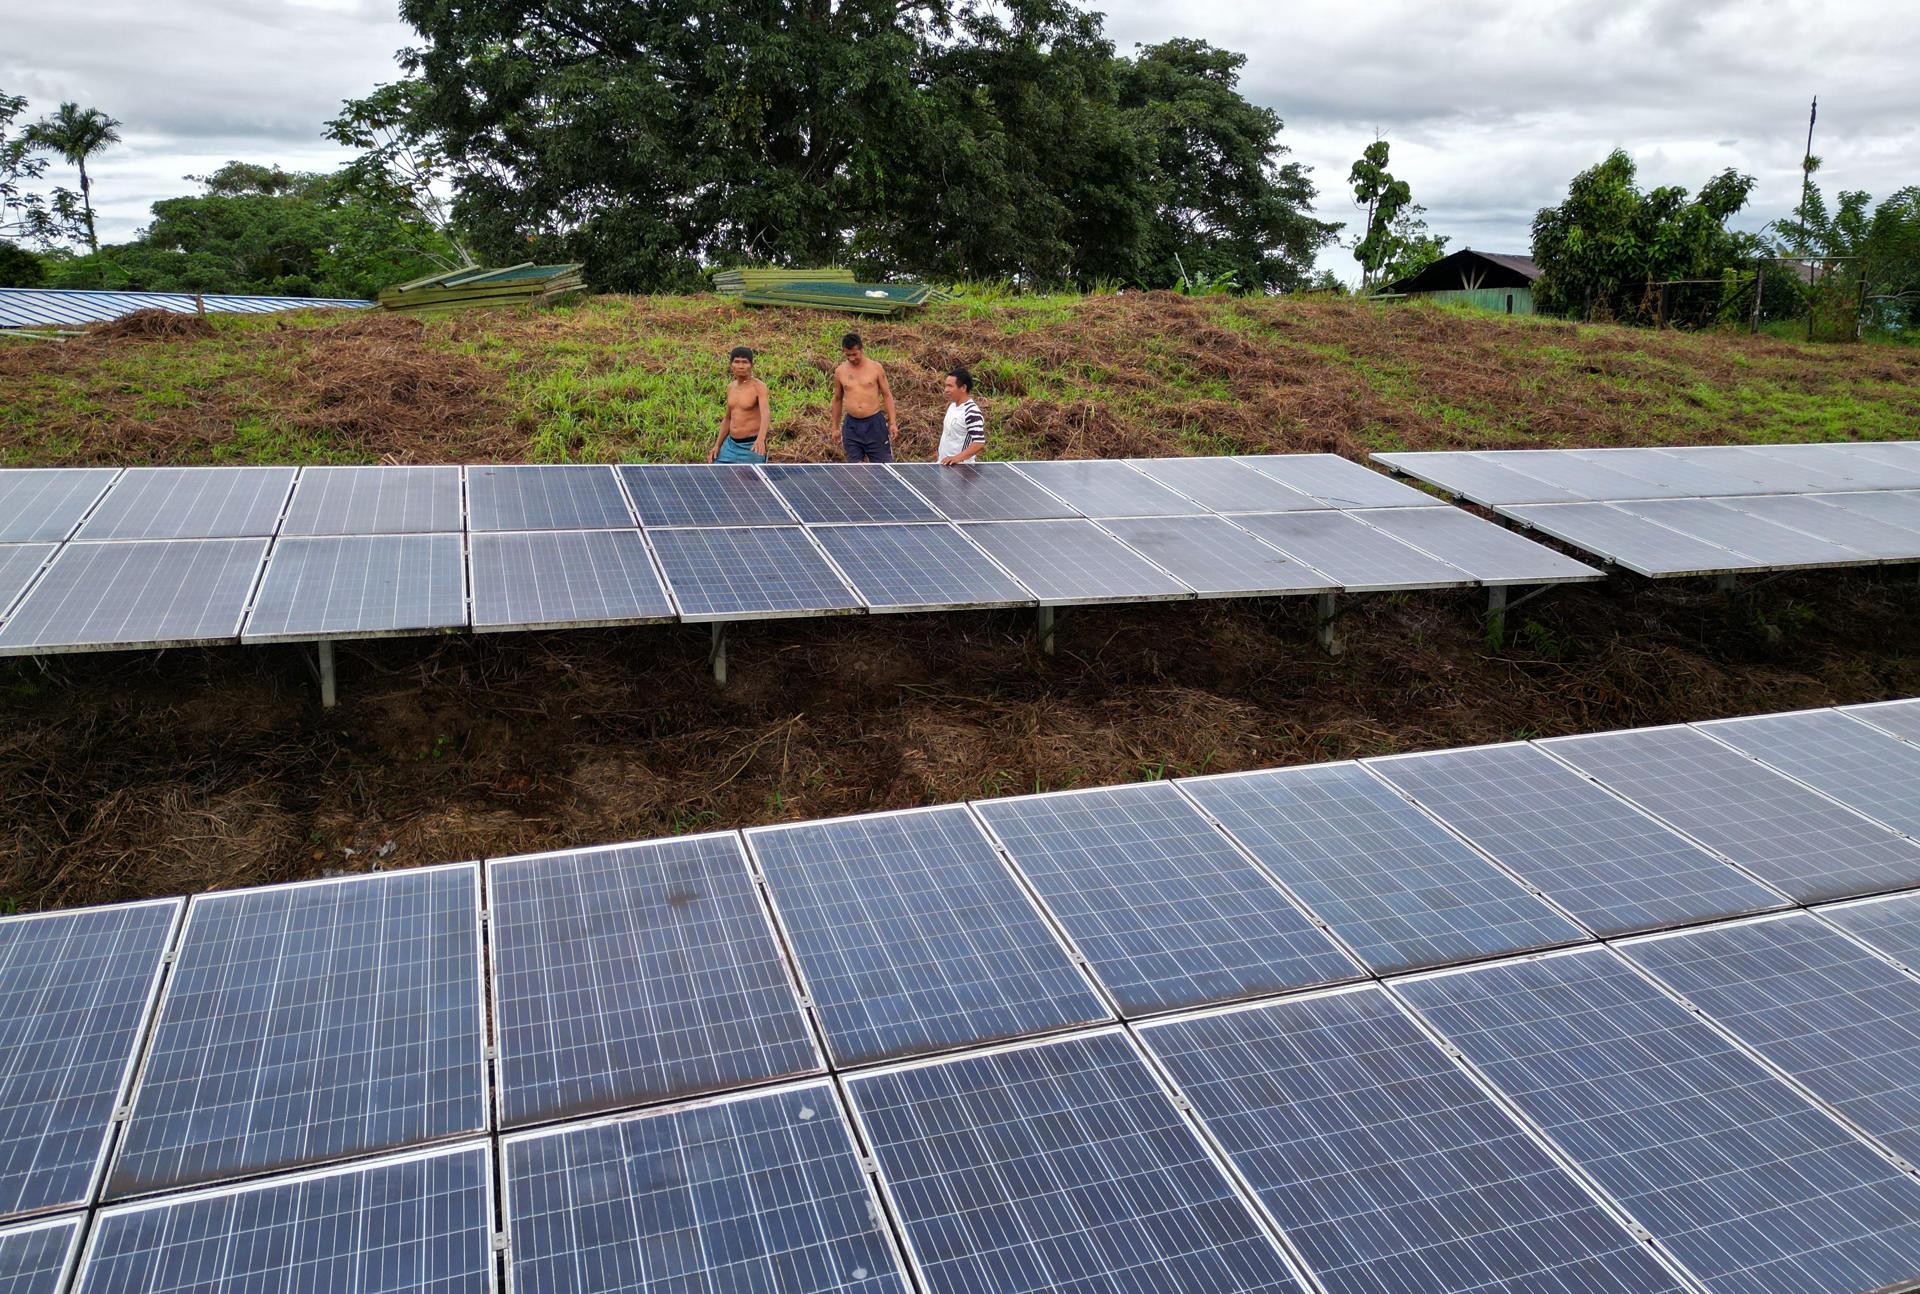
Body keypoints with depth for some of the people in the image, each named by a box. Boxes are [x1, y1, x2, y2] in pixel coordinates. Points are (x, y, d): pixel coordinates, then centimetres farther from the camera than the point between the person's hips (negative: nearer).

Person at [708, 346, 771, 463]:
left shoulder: (759, 387, -12)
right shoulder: (731, 386, 9)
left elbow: (766, 414, -28)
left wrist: (761, 439, -47)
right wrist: (717, 445, 14)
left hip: (752, 447, -7)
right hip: (730, 445, 7)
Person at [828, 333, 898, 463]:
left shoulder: (875, 367, -2)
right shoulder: (840, 372, 4)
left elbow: (887, 395, 3)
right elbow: (837, 399, 15)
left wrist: (892, 423, -3)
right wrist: (835, 427, 17)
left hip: (875, 423, -2)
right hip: (851, 426, 2)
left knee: (883, 463, -2)